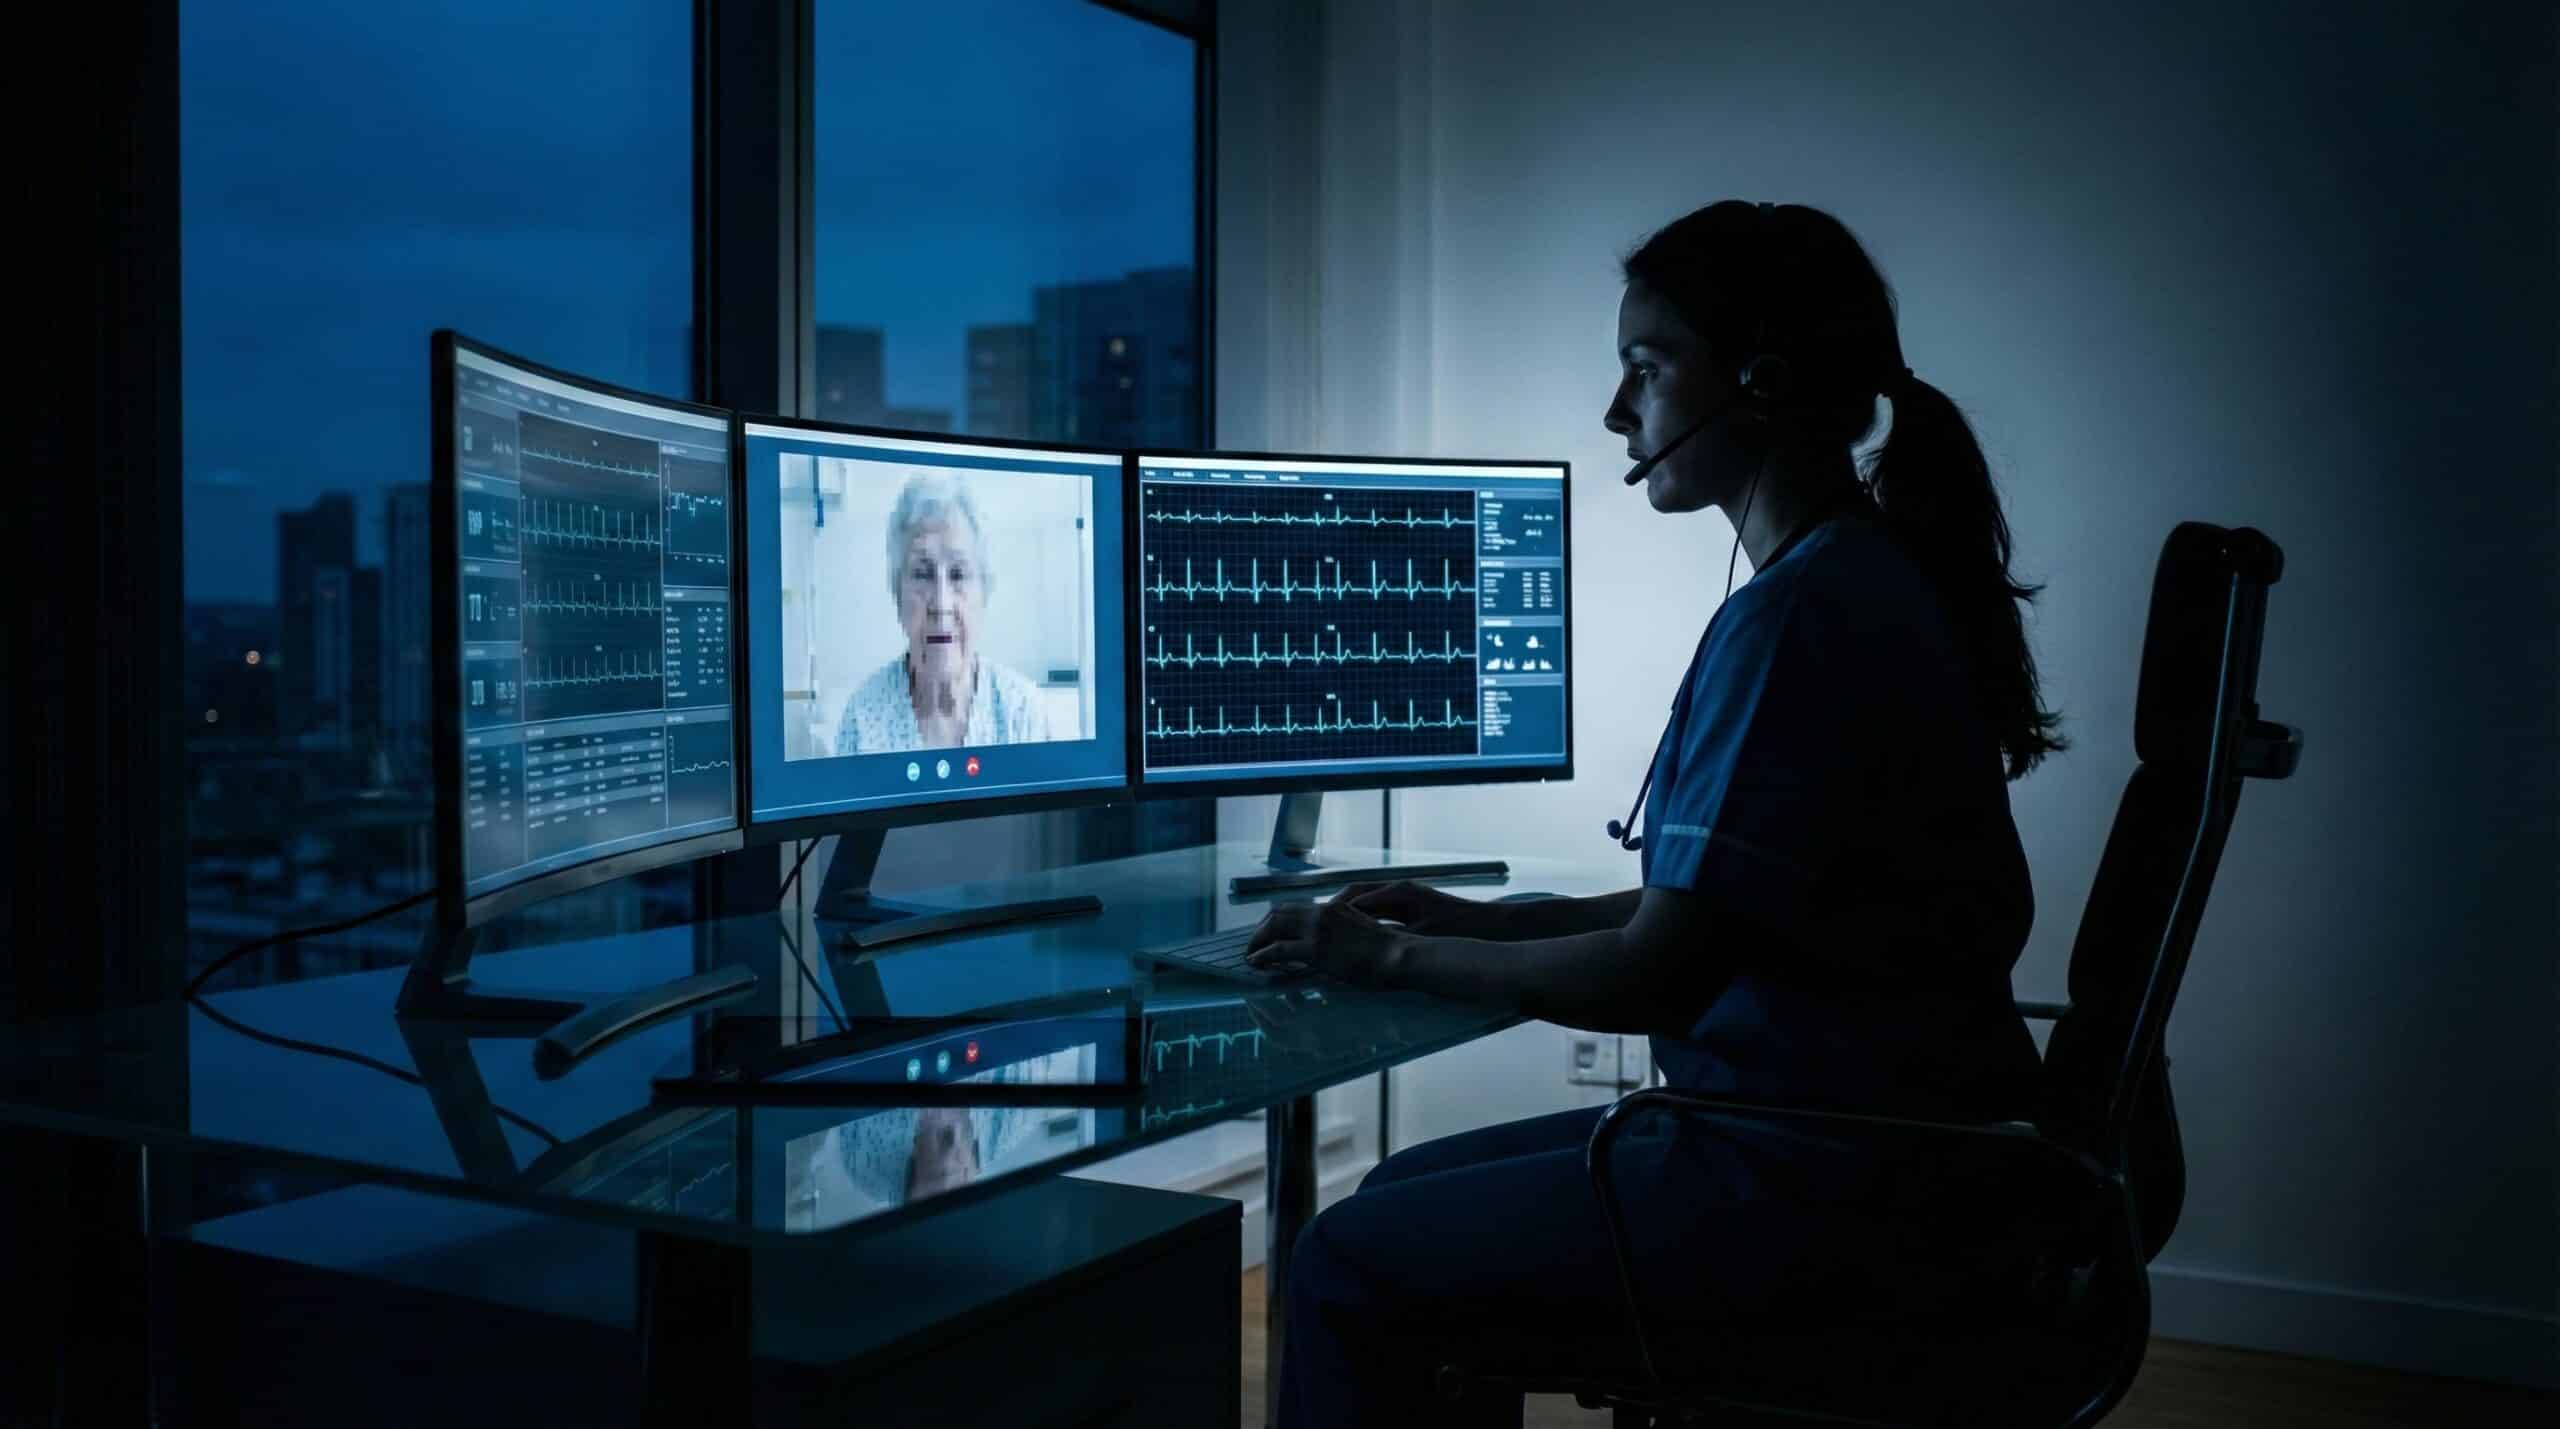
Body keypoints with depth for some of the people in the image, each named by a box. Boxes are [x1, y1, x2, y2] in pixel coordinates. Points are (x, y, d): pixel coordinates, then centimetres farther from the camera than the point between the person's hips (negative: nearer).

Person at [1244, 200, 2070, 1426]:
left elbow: (1651, 977, -20)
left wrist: (1393, 958, -7)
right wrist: (1476, 922, 11)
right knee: (1410, 1195, 17)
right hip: (1866, 1136, 10)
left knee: (1351, 1267, -6)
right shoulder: (1869, 578, 11)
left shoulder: (1800, 615, -21)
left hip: (1822, 1186, -10)